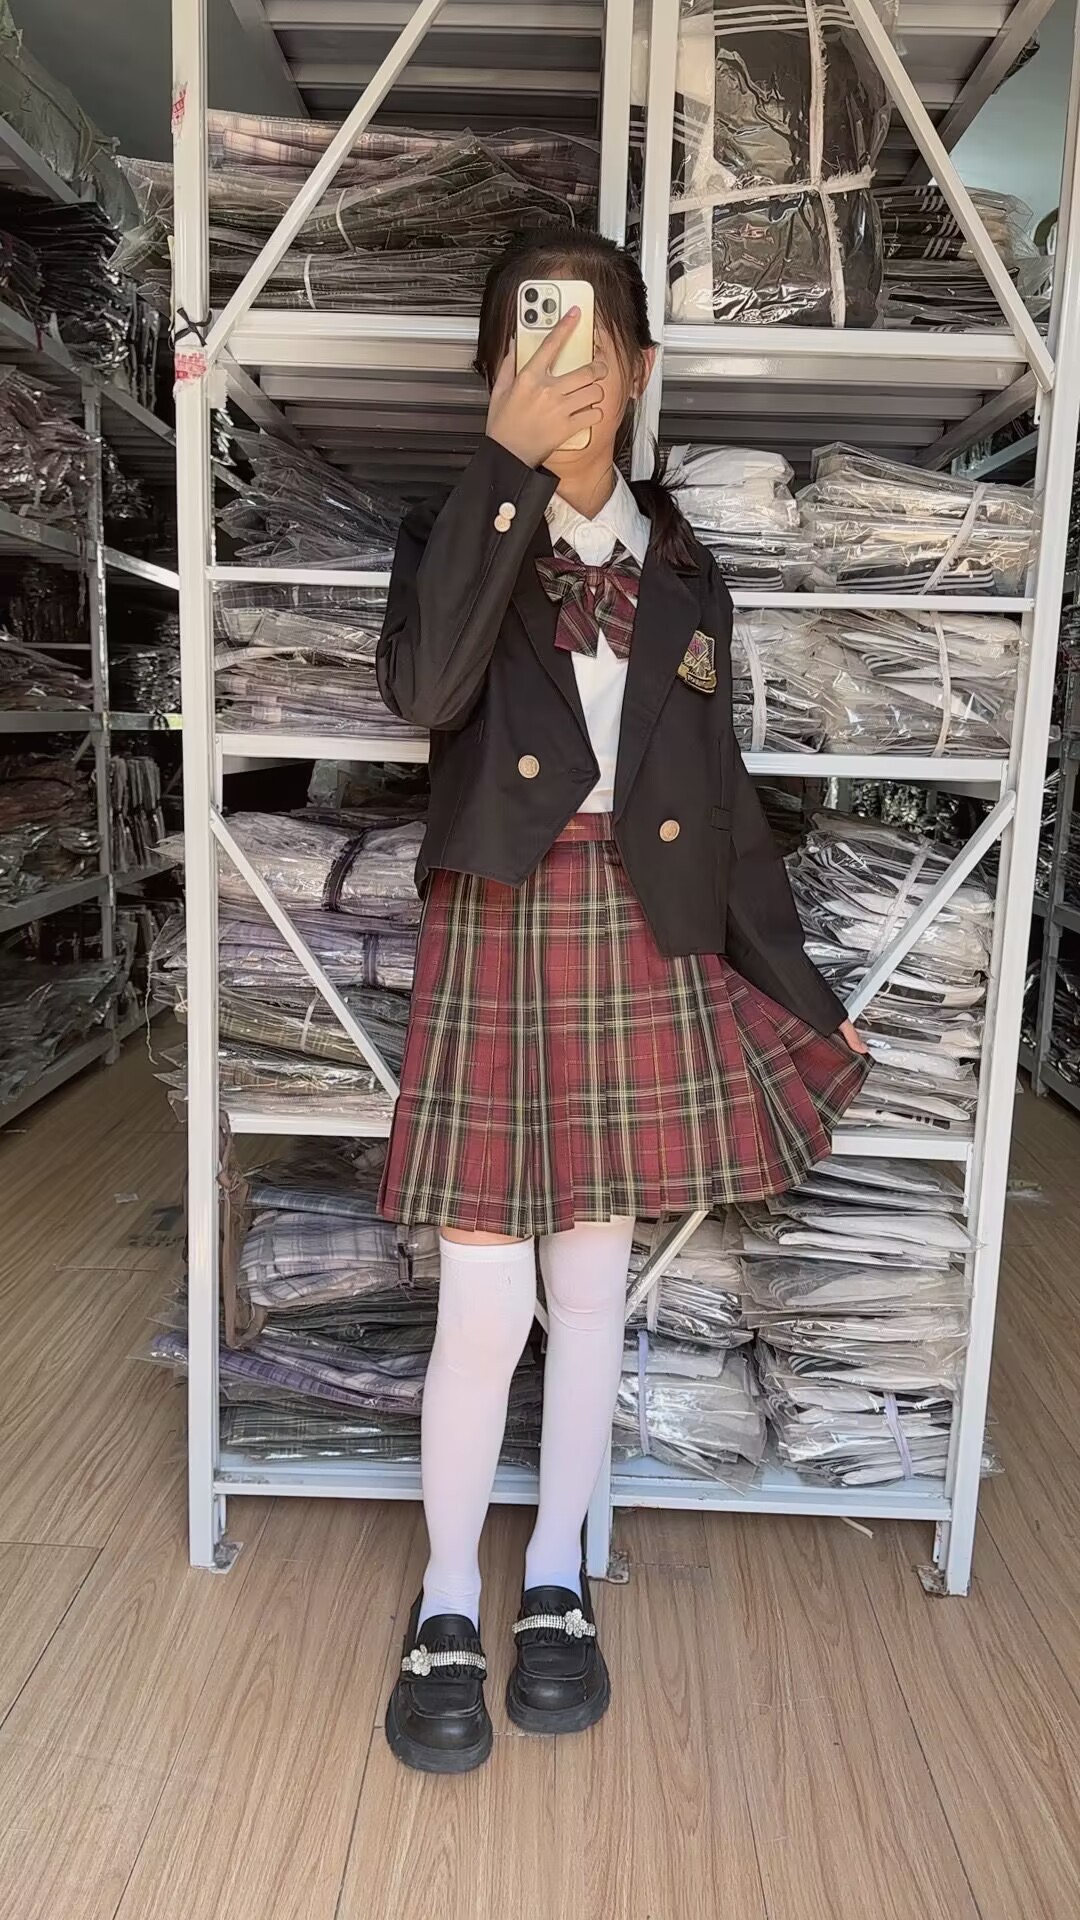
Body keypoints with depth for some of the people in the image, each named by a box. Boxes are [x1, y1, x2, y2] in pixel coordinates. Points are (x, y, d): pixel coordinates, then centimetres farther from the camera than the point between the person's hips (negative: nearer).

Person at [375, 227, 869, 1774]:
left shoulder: (683, 572, 10)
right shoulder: (456, 533, 3)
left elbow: (725, 806, 11)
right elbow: (425, 689, -21)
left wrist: (802, 993, 12)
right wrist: (508, 463, -20)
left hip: (644, 943, 3)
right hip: (497, 937, -2)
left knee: (591, 1280, 11)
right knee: (485, 1302, 0)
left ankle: (558, 1580, 31)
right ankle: (448, 1605, 24)